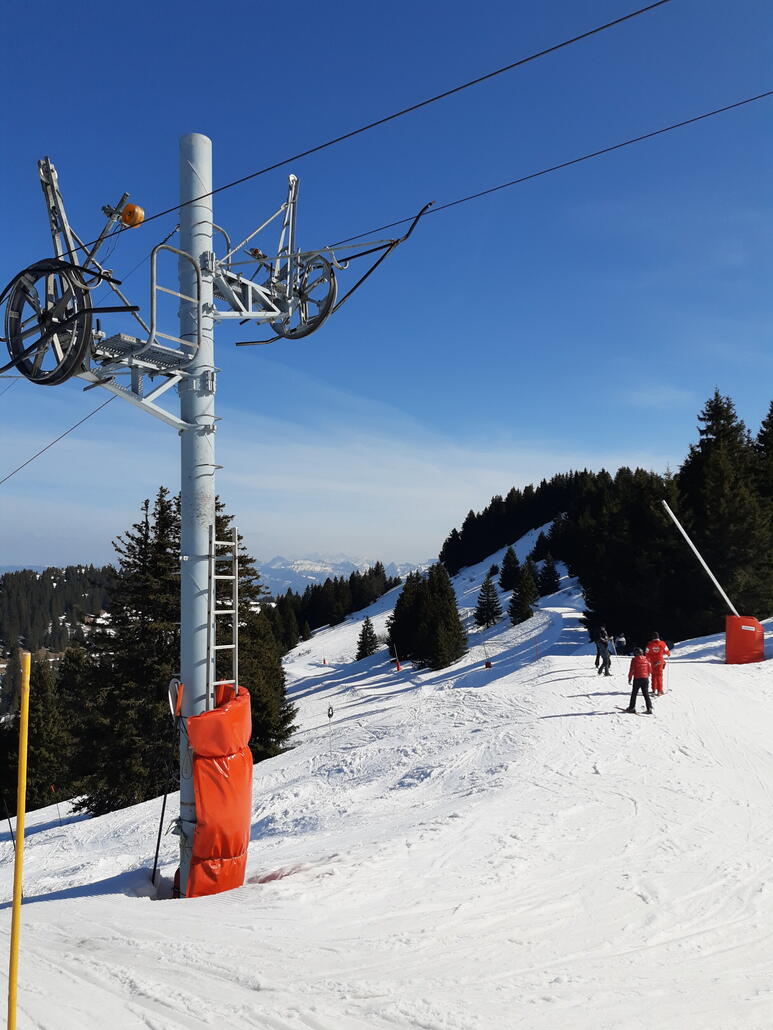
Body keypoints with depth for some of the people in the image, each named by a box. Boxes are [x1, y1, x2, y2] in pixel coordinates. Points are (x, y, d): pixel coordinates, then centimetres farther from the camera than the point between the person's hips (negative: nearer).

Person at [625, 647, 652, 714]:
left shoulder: (634, 660, -9)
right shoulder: (646, 659, 3)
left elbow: (632, 670, -11)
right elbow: (650, 669, 10)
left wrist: (629, 679, -2)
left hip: (637, 679, -3)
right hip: (645, 678, 3)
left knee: (634, 693, 8)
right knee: (646, 694, 9)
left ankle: (632, 708, 10)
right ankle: (649, 708, 1)